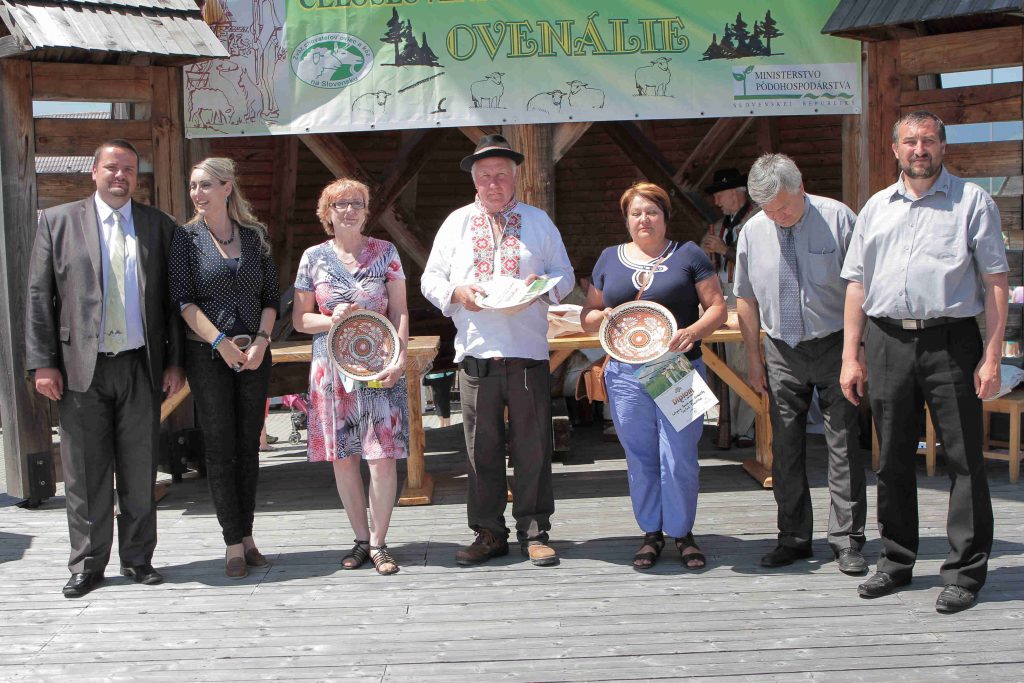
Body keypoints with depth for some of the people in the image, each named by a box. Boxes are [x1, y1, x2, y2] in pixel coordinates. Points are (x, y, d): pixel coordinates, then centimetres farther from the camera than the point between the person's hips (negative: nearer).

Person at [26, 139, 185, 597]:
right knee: (85, 473, 5)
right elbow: (39, 296, 2)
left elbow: (173, 299, 9)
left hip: (141, 368, 1)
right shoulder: (57, 221, 5)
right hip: (81, 369, -1)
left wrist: (174, 361, 3)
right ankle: (87, 565, 17)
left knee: (140, 472, 8)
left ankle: (138, 559, 20)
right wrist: (43, 363, -5)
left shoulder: (159, 226, 9)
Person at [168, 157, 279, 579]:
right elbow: (183, 299, -7)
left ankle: (247, 536, 14)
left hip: (254, 354, 3)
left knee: (249, 446, 6)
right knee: (220, 448, -1)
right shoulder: (186, 237, 1)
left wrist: (261, 340, -8)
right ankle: (233, 544, 4)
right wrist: (221, 342, -16)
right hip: (207, 355, -2)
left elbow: (271, 296, 7)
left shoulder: (255, 235, 8)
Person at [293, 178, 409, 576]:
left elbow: (399, 311, 3)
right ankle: (362, 539, 18)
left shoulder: (385, 253, 4)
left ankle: (378, 542, 6)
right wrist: (332, 320, -12)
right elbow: (300, 319, 8)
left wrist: (400, 357, -10)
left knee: (383, 457, -6)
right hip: (332, 369, 1)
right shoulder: (314, 257, 5)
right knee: (342, 458, 5)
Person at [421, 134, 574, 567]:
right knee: (481, 447, 3)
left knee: (532, 447, 0)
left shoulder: (539, 221, 13)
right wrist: (456, 292, -9)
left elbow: (565, 275, 13)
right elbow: (430, 279, 13)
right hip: (475, 352, 1)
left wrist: (544, 284, -10)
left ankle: (534, 532, 11)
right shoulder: (456, 223, 14)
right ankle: (489, 533, 14)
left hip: (528, 352, 0)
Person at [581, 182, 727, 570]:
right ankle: (651, 533, 22)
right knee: (640, 458, 7)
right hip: (626, 374, 3)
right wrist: (603, 316, -7)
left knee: (679, 457, -3)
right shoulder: (609, 259, 13)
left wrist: (692, 331, -17)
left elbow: (717, 307, 2)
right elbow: (587, 318, 16)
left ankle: (682, 532, 16)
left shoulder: (688, 255, 5)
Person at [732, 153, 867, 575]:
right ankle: (793, 538, 16)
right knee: (785, 447, 6)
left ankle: (846, 540, 5)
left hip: (833, 346, -3)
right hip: (782, 352, 3)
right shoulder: (752, 232, 2)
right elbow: (746, 299, 10)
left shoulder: (837, 219, -8)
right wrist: (754, 358, 9)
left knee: (843, 444, -2)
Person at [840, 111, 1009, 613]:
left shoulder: (972, 201, 4)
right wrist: (851, 355, 7)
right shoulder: (876, 208, 15)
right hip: (887, 341, 4)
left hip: (950, 340, -3)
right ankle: (896, 561, 23)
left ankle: (965, 572, 8)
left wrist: (992, 355, -8)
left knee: (964, 458, -1)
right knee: (892, 458, 10)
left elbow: (995, 280, 0)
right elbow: (857, 284, 14)